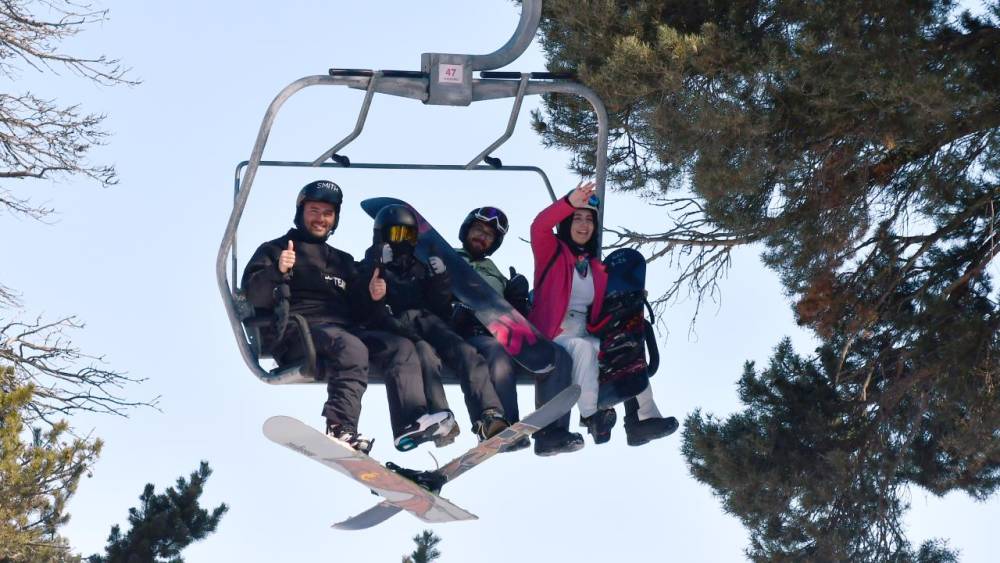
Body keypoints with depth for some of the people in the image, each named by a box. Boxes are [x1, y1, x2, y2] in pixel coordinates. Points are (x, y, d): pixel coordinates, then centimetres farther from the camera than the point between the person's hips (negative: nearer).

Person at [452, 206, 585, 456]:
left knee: (558, 355, -17)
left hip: (501, 339, 6)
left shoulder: (495, 274, 33)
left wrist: (517, 298, 4)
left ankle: (550, 433, -28)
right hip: (468, 340, -6)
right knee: (499, 351, -39)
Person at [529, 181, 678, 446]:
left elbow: (603, 309, 20)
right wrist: (570, 203, -34)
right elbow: (539, 226, -20)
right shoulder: (552, 252, 2)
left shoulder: (597, 268, 18)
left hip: (584, 337, 6)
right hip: (552, 337, -6)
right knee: (583, 347, -35)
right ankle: (591, 415, -39)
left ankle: (641, 419, -25)